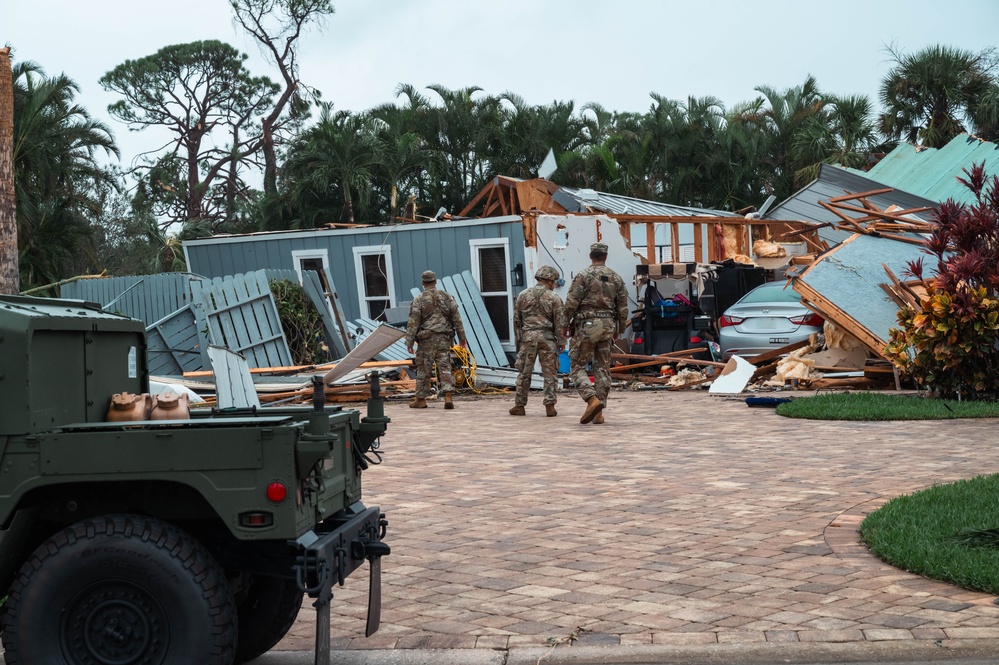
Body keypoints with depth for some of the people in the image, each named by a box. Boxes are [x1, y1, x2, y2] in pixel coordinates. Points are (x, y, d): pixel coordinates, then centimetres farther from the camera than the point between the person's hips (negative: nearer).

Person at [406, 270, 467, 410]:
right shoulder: (447, 297, 6)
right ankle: (448, 397, -11)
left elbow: (413, 323, -7)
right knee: (444, 367, 2)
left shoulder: (418, 300, -4)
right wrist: (462, 337, 15)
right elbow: (457, 318, 8)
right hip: (444, 338, 3)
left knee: (423, 369, 6)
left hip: (426, 340, -3)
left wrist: (409, 342, -4)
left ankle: (421, 399, 13)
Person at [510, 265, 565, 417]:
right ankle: (550, 405, -1)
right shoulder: (554, 297, 0)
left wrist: (518, 339, 15)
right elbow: (559, 322, -1)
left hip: (528, 336, 2)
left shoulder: (523, 295, 8)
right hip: (547, 336, -2)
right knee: (549, 373, 3)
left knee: (524, 372, 7)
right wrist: (561, 341, 5)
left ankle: (519, 406, 10)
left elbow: (517, 320, 10)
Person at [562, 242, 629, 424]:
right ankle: (599, 413, 8)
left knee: (577, 367, 1)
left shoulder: (584, 275, -6)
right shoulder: (616, 278, 9)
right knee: (602, 368, 8)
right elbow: (623, 307, 11)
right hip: (607, 326, 5)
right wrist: (619, 329, 21)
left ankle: (592, 400, -19)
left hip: (586, 326, -5)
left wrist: (565, 324, 0)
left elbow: (571, 303, -10)